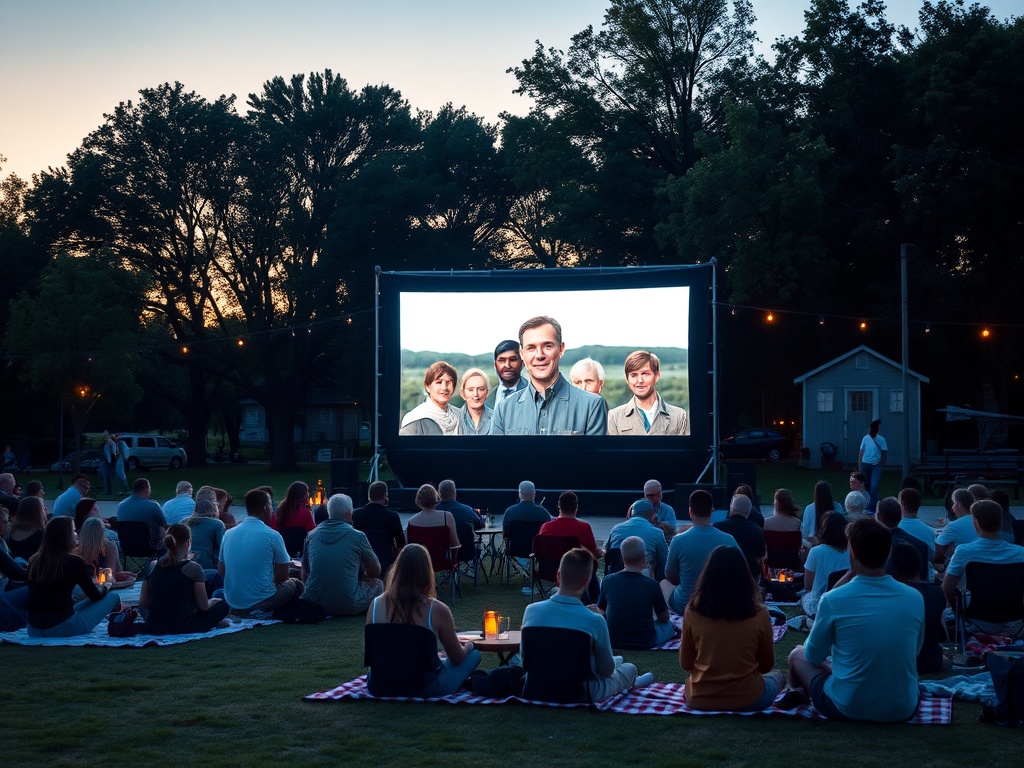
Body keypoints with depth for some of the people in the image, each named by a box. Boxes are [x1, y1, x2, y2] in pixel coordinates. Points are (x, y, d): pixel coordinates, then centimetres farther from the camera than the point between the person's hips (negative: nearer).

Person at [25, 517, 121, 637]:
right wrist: (105, 587, 28)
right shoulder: (74, 562, -8)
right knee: (112, 597, 11)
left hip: (33, 631, 6)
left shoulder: (34, 561, 7)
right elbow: (95, 595, 5)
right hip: (62, 627, -6)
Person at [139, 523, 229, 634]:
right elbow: (203, 607, -4)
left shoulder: (152, 566, 3)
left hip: (154, 629, 5)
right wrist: (212, 601, 19)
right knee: (223, 605, 16)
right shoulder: (193, 568, -9)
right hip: (184, 628, -5)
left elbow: (142, 604, 5)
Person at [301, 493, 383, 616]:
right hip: (347, 605, -2)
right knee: (377, 584, 24)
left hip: (315, 603, 3)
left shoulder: (311, 535, 5)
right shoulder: (357, 536, -4)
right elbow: (375, 572, 9)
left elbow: (304, 576, 14)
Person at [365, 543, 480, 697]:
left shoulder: (376, 605, -12)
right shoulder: (437, 610, -21)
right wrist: (467, 647, 18)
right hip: (426, 688, -4)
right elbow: (457, 658, -6)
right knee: (474, 654, 18)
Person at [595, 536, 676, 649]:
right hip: (646, 643, 0)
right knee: (669, 625, 26)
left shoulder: (608, 581, -10)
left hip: (612, 642, 0)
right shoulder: (651, 584, -15)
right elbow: (664, 618, 2)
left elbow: (600, 611, 6)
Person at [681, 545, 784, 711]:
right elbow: (766, 666, 1)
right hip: (747, 700, -1)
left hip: (699, 699, 2)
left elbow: (685, 664, 1)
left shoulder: (693, 610, -11)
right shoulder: (759, 613, -14)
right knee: (776, 676, 29)